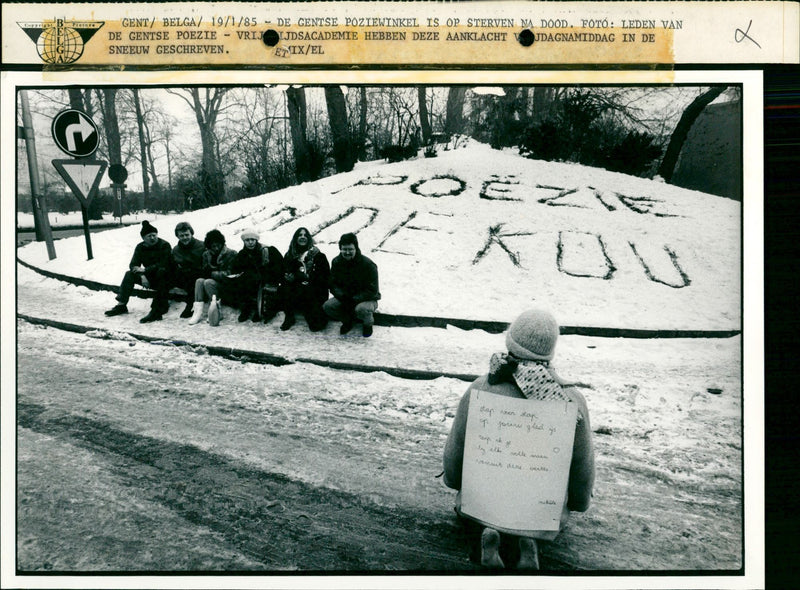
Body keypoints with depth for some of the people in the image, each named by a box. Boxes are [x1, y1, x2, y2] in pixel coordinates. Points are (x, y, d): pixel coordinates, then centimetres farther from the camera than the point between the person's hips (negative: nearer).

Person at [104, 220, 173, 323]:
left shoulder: (165, 245, -13)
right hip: (149, 277, 6)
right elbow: (133, 264, -6)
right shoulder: (140, 247, 3)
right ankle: (121, 305, -12)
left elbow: (163, 264, -23)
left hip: (165, 279, -6)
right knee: (129, 274, -12)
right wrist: (142, 276, -25)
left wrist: (145, 270, -22)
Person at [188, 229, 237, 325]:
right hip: (213, 280, 5)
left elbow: (229, 274, -10)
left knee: (208, 282, -29)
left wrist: (212, 273, -15)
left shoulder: (231, 254, -6)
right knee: (199, 281, -24)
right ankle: (198, 312, -32)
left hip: (225, 285, -5)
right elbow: (204, 272, 6)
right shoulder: (206, 254, 10)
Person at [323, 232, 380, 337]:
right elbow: (332, 285, 0)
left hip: (366, 299, -4)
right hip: (344, 298, 5)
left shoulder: (368, 265, -20)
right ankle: (347, 321, 9)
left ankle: (368, 324, 0)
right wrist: (342, 296, -21)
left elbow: (372, 291, -19)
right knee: (327, 306, -21)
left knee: (361, 309, -39)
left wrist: (354, 299, -26)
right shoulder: (336, 262, -5)